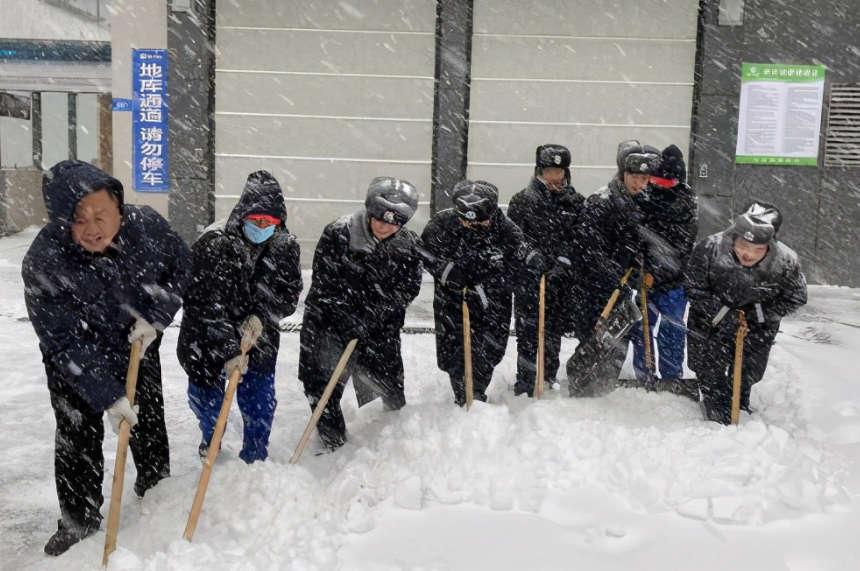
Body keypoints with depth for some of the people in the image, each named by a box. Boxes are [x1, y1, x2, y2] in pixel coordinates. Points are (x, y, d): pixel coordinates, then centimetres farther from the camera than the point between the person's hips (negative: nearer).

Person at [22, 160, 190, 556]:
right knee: (78, 436, 3)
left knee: (149, 425, 17)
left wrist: (155, 316, -17)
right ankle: (79, 520, 24)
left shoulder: (147, 225, -26)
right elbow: (65, 344, -30)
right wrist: (108, 396, -32)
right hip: (75, 360, -3)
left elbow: (179, 266, -5)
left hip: (138, 345, 3)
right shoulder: (43, 263, -34)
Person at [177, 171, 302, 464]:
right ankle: (210, 441, 46)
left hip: (259, 339, 3)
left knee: (261, 404, 5)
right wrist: (227, 350, -34)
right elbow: (204, 304, -28)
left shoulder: (285, 245, -12)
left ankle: (255, 458, 29)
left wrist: (261, 316, -24)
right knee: (207, 400, 13)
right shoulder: (212, 244, -25)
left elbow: (289, 293, -5)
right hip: (207, 340, -2)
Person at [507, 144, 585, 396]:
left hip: (561, 278, 4)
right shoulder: (523, 200, -1)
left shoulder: (575, 201, 9)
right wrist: (534, 257, -17)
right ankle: (526, 384, 2)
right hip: (531, 277, -3)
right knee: (529, 331, -5)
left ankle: (549, 379, 28)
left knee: (555, 330, 13)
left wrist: (563, 261, -7)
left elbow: (579, 236, 6)